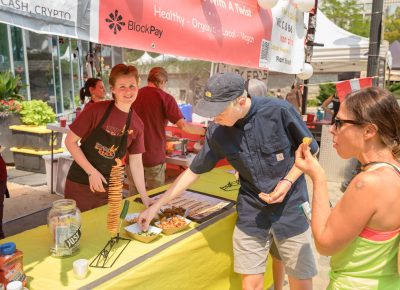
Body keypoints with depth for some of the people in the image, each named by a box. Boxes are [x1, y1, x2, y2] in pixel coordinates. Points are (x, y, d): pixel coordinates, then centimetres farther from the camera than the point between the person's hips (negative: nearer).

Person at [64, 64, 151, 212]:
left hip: (110, 188, 4)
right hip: (80, 184, -3)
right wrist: (92, 172, -17)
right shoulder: (96, 110, -14)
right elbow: (70, 141, -10)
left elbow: (136, 163, 3)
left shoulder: (137, 124, -3)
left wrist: (145, 198, 2)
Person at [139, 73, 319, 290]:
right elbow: (193, 172, 2)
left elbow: (310, 150, -2)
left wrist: (288, 181, -17)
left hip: (290, 207, -1)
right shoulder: (217, 132, -8)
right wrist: (155, 207, 2)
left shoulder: (279, 110, -17)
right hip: (251, 212, 2)